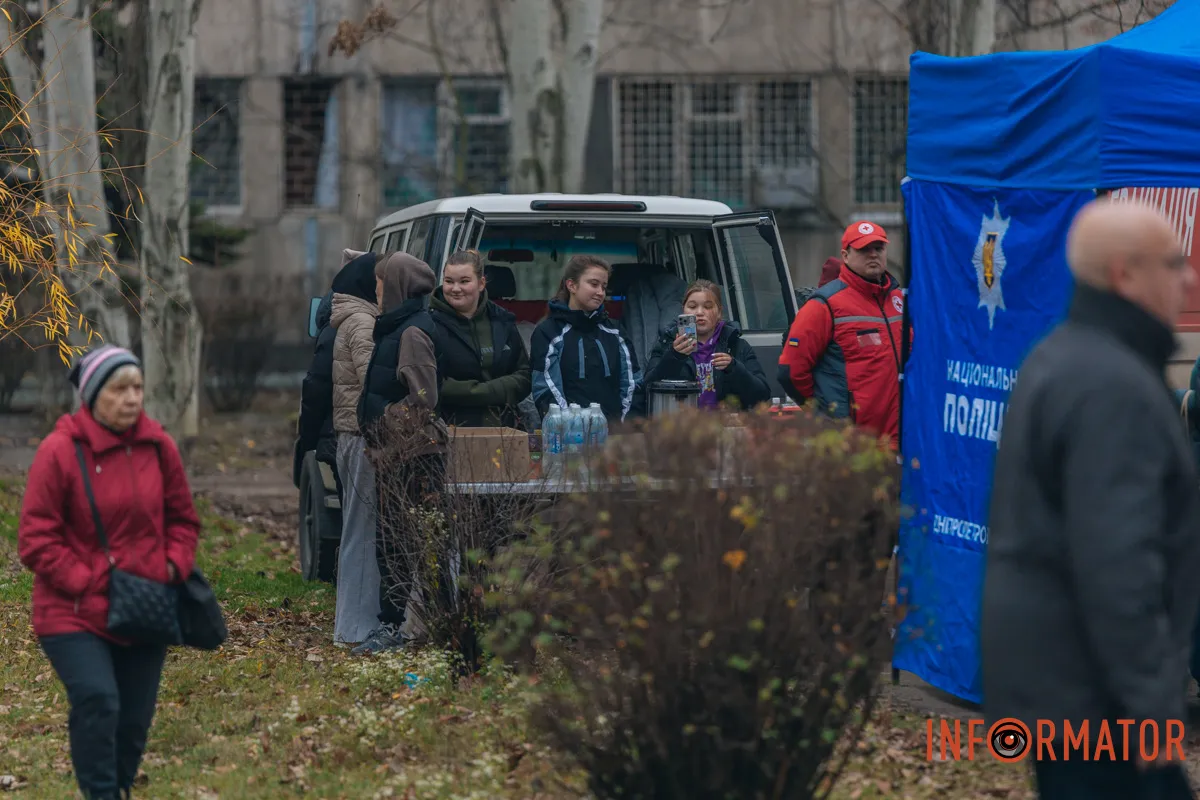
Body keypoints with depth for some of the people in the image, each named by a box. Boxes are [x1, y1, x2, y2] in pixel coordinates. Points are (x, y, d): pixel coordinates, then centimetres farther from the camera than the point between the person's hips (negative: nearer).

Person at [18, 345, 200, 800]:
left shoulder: (158, 447, 2)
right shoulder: (60, 451, -12)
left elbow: (182, 518, 13)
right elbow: (36, 539, -10)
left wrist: (174, 567, -5)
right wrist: (87, 583, -18)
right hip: (75, 613, -5)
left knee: (134, 721, 9)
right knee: (98, 703, -23)